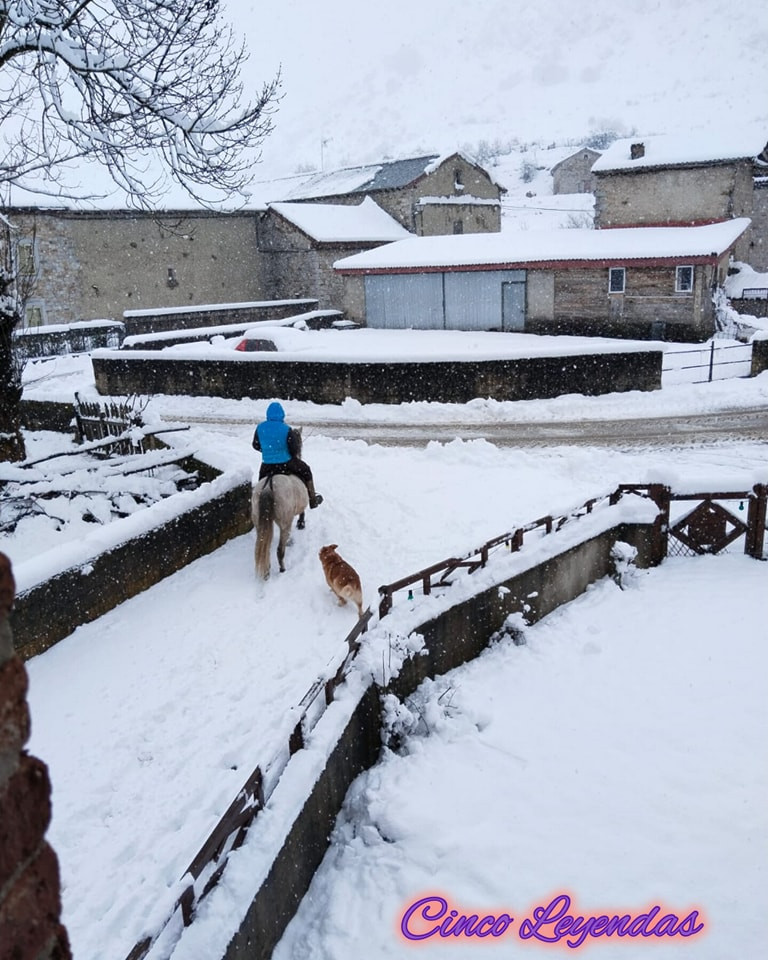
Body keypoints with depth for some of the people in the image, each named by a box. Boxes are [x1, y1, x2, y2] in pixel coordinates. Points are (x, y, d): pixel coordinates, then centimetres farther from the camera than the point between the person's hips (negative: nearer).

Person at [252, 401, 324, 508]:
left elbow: (255, 446, 6)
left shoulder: (260, 428, -6)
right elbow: (294, 449, -15)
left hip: (267, 465, 3)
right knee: (306, 470, 19)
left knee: (261, 478, 33)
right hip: (286, 463, -3)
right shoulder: (286, 429, -17)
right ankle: (313, 500, 25)